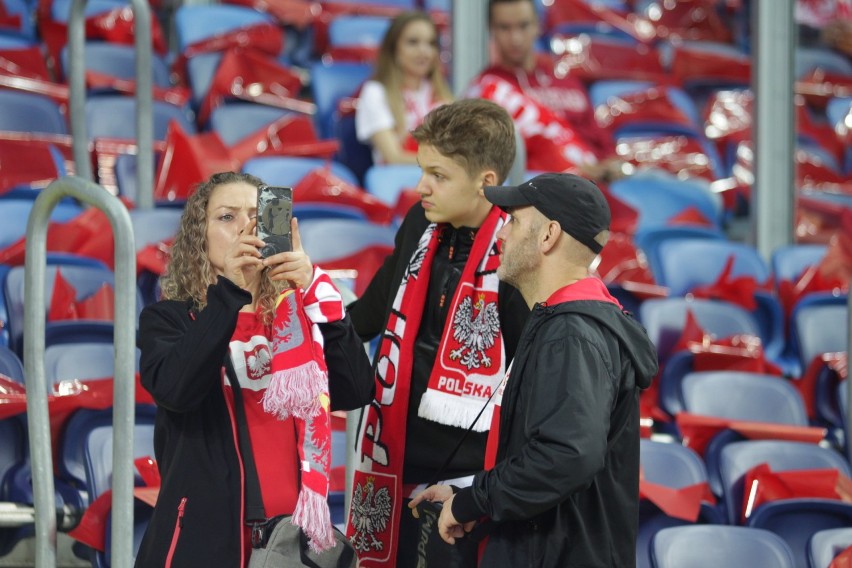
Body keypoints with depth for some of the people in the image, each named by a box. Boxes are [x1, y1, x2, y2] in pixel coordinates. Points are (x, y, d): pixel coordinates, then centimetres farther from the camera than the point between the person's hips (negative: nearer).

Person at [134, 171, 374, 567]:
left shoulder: (294, 314, 8)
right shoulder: (169, 319, 2)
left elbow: (355, 392, -7)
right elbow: (174, 390, -18)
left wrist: (314, 290, -15)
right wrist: (228, 291, -22)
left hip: (291, 531, 3)